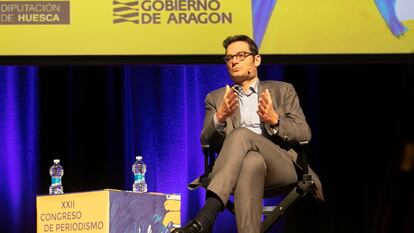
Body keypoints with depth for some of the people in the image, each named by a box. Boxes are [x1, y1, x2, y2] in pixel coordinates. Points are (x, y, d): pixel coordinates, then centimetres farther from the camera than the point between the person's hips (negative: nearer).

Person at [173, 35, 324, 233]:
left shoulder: (282, 90, 23)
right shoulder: (216, 98, 25)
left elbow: (304, 134, 11)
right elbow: (206, 141, 11)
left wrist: (275, 120, -10)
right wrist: (220, 118, -11)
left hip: (281, 163, 0)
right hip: (241, 164, 1)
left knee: (241, 134, -34)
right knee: (252, 161, -39)